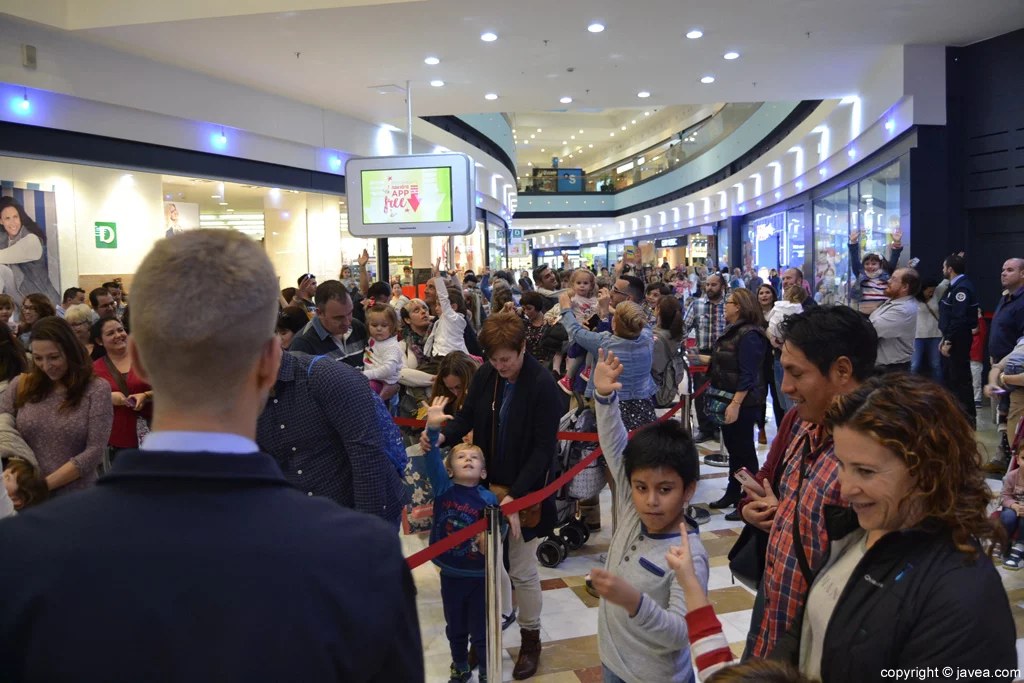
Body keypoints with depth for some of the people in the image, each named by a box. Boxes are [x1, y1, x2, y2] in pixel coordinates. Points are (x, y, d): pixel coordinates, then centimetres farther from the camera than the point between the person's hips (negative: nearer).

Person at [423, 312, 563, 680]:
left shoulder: (543, 384, -17)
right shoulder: (485, 375, -2)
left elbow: (544, 448, -18)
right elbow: (467, 417, 5)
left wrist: (516, 493, -24)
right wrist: (443, 436, -17)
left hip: (523, 491, -4)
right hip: (488, 485, 5)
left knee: (522, 569, 7)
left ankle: (531, 639, 27)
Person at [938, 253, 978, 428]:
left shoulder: (962, 288, -18)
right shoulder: (955, 286, 15)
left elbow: (959, 318, -25)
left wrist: (948, 342, -23)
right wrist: (944, 338, 19)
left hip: (958, 341, -11)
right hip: (952, 339, 11)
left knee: (961, 379, -5)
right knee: (949, 376, 17)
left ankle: (969, 417, 2)